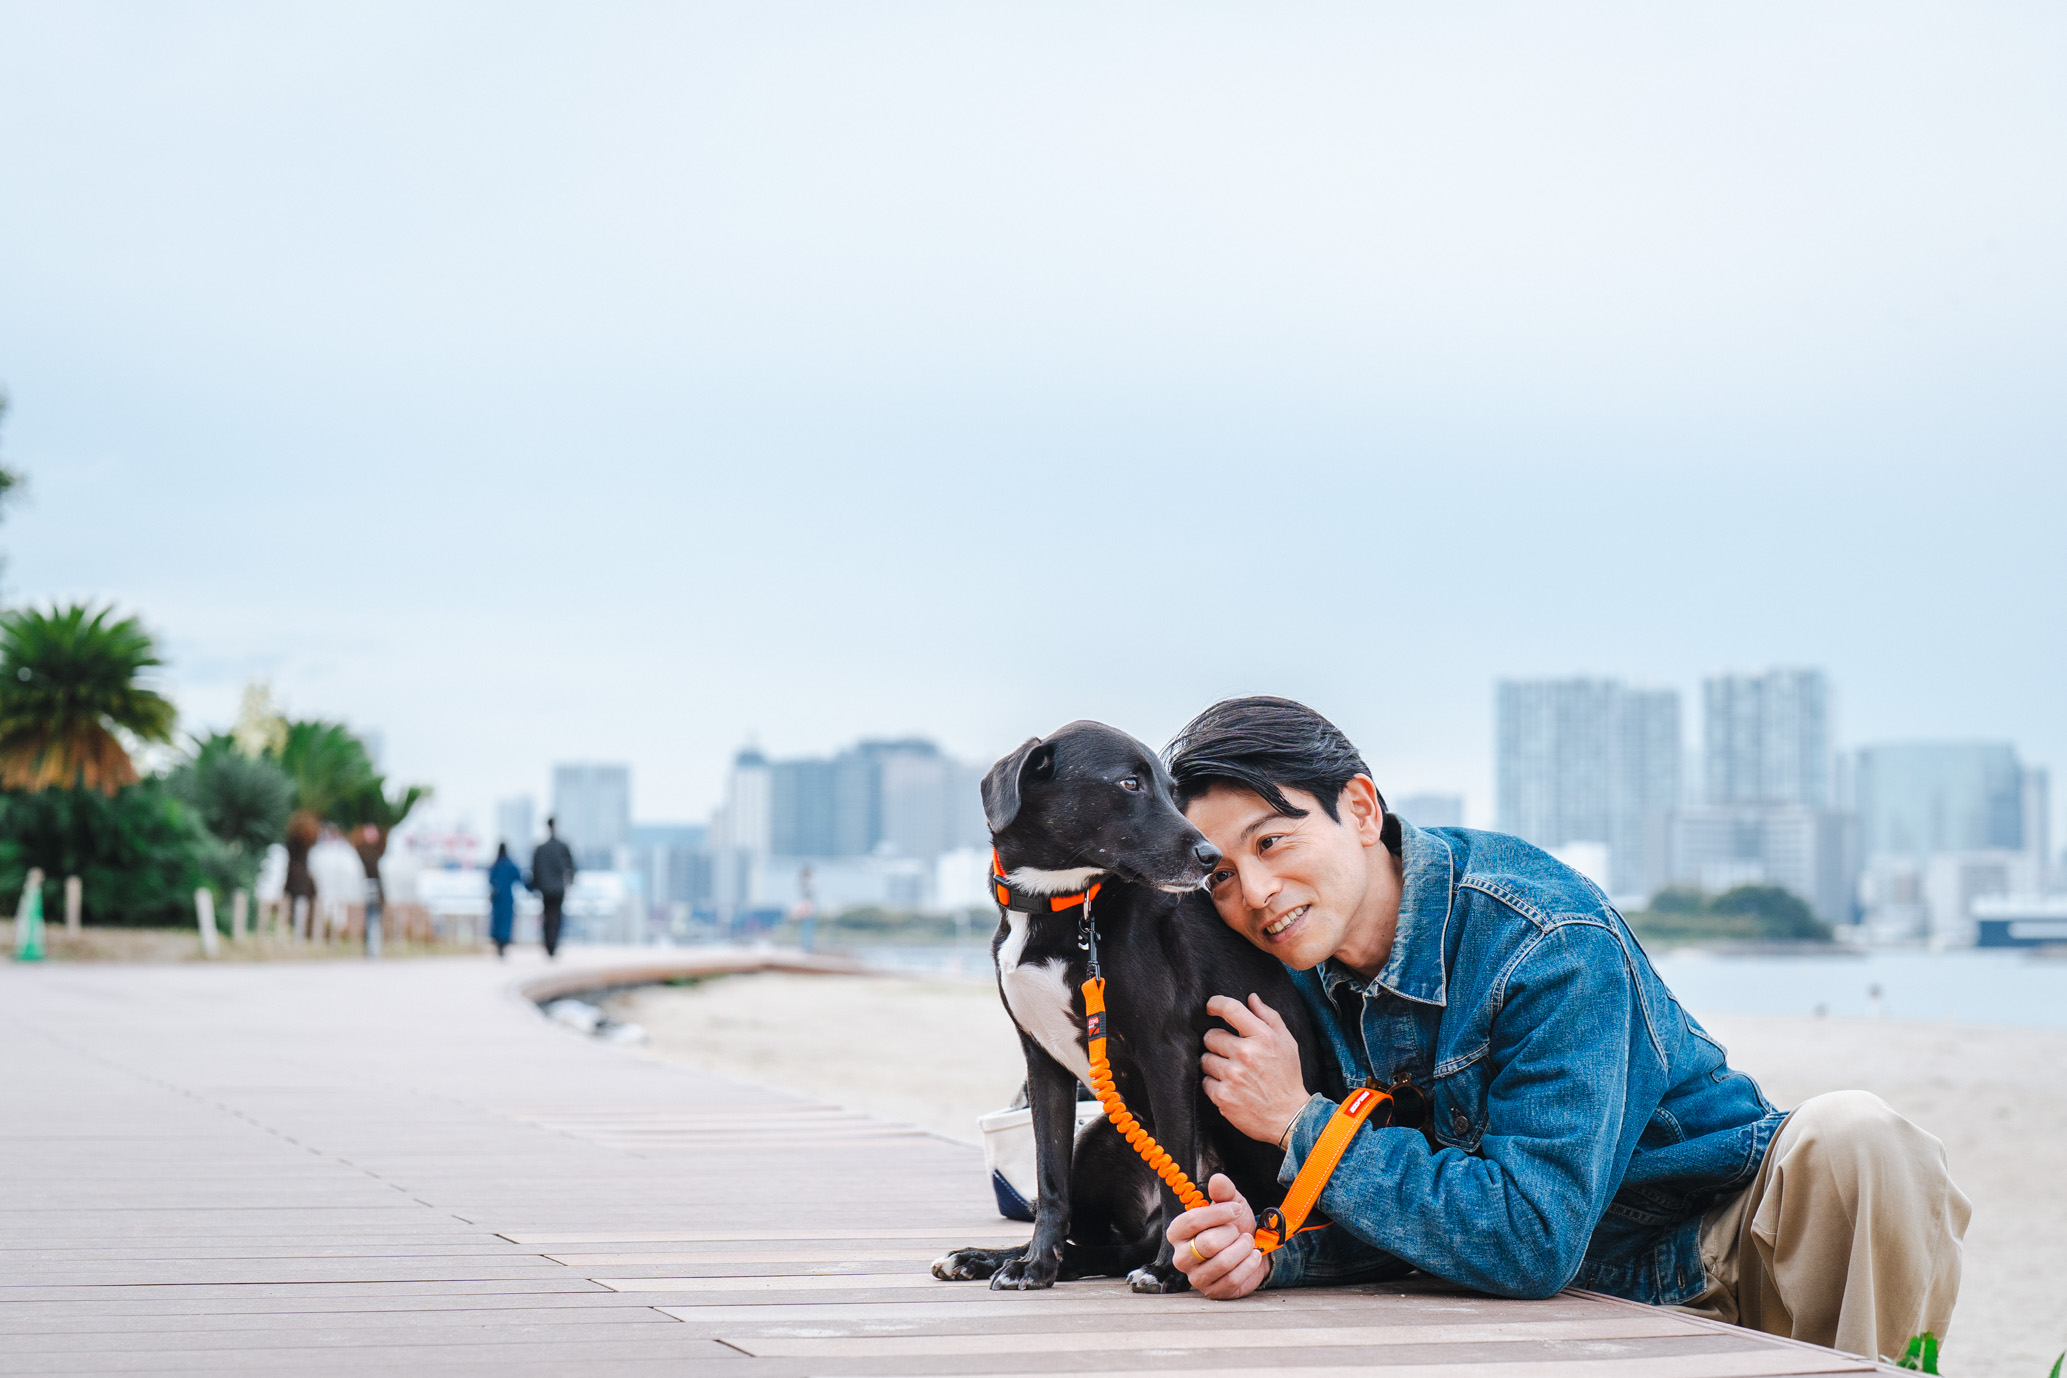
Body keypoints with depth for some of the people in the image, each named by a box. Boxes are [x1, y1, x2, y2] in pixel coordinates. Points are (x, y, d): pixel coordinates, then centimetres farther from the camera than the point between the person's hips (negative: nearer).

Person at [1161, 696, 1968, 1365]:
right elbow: (1403, 1212, 2)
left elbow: (1535, 1235, -32)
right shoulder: (1297, 971, -4)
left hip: (1724, 1265, -5)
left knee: (1849, 1138, -35)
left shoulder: (1547, 941, -25)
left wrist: (1303, 1122, -26)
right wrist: (1268, 1255, -20)